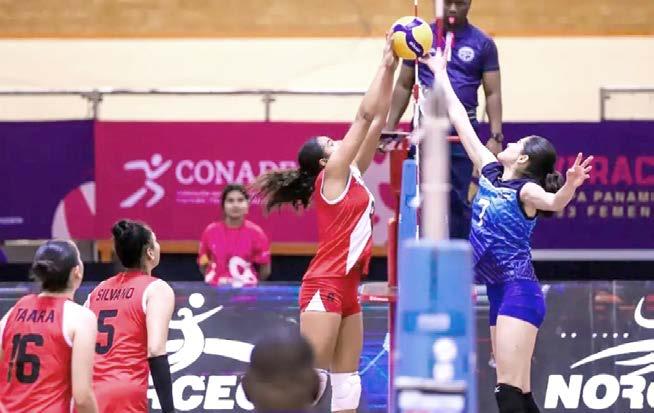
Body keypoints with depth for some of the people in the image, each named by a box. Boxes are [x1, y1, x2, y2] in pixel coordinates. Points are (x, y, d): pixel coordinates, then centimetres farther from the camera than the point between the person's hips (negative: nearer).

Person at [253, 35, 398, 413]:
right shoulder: (331, 176, -6)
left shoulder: (352, 177, 14)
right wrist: (385, 67, -5)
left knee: (347, 382, 7)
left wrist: (393, 70, 10)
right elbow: (365, 115, -9)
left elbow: (378, 120, 14)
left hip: (346, 289, 9)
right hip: (325, 286, -9)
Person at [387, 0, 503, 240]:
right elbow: (404, 86, 10)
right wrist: (389, 127, 3)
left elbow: (493, 93, 1)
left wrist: (496, 137, -9)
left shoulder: (482, 44, 3)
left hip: (462, 133, -1)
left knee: (458, 200, 2)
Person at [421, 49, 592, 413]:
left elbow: (555, 202, -33)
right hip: (500, 293, 8)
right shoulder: (491, 174, 10)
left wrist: (571, 185, -54)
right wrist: (441, 74, 22)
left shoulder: (525, 190, -10)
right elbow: (461, 121, 17)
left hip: (519, 292, -8)